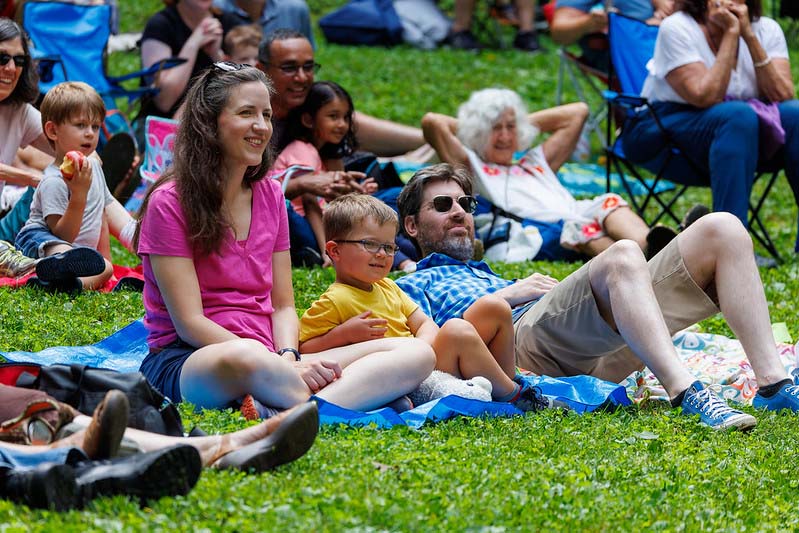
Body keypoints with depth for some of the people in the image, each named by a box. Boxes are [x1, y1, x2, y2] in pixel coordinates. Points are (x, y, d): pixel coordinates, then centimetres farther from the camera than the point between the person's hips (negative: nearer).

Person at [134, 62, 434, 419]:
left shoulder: (270, 196, 16)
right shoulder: (169, 202, -3)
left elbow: (283, 305, 14)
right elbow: (189, 322, -10)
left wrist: (289, 357, -10)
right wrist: (282, 368, -20)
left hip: (269, 359, 7)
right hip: (186, 361, -7)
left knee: (417, 354, -16)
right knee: (248, 359, -45)